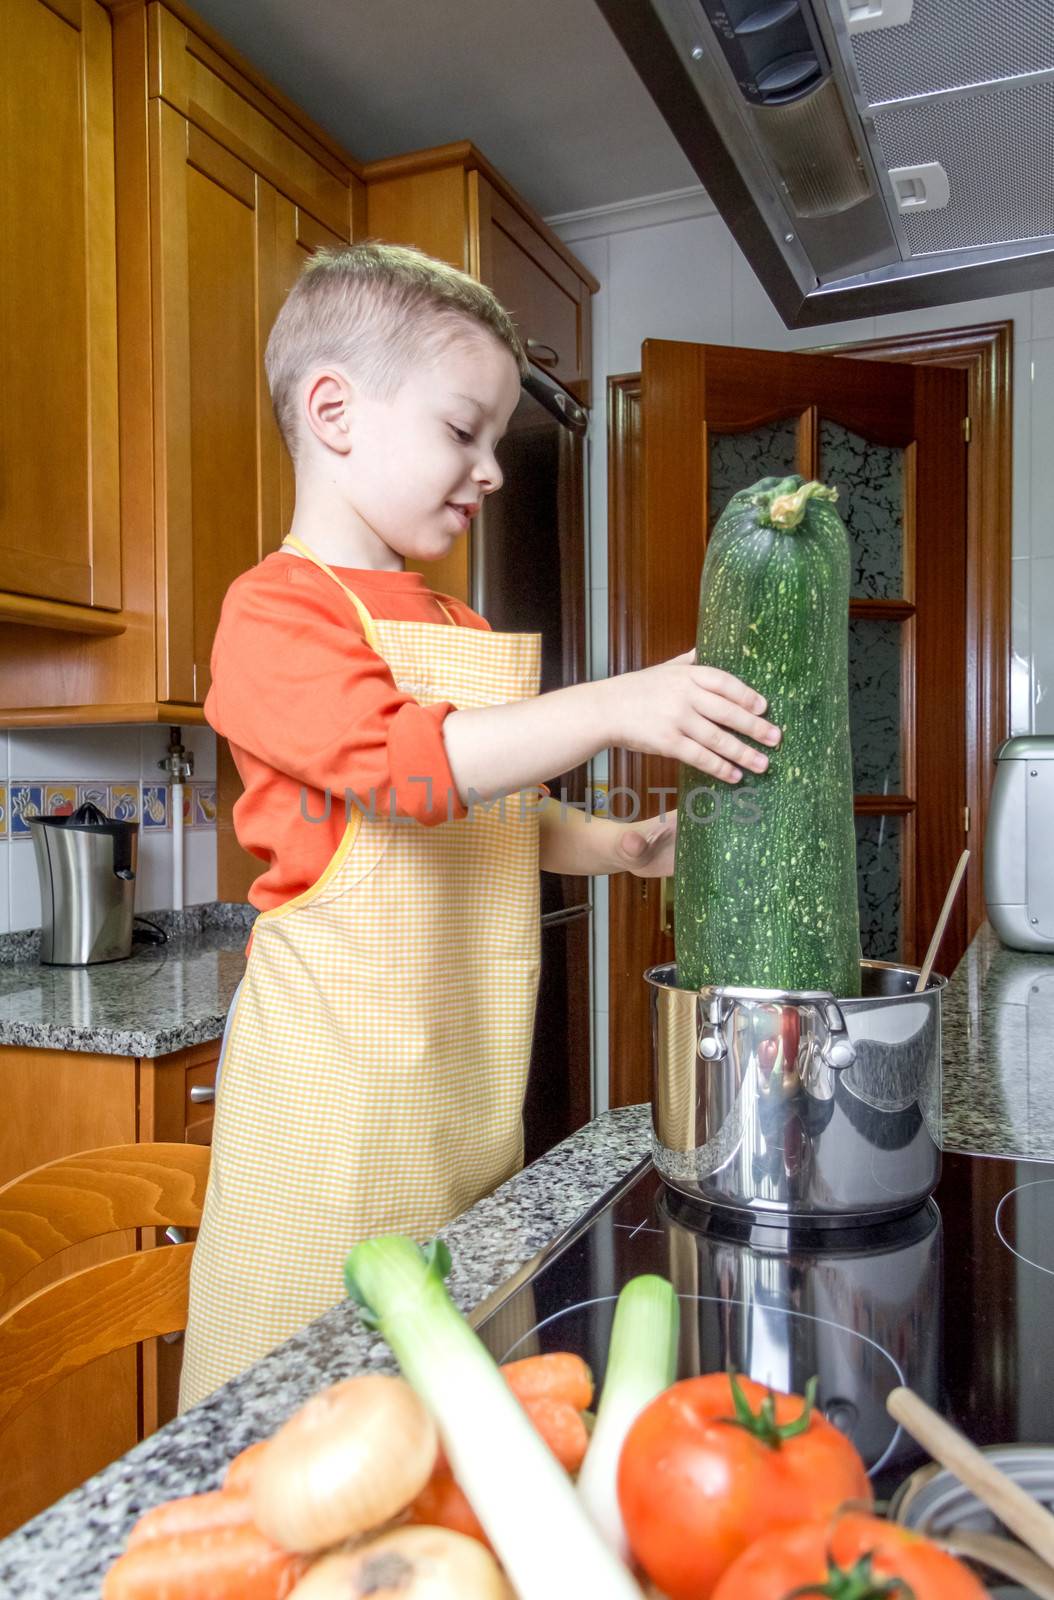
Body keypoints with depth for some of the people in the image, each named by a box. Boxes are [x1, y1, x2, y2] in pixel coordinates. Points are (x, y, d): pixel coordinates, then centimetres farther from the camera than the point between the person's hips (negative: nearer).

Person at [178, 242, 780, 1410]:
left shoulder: (457, 631, 15)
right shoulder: (276, 610, -11)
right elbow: (406, 763, -27)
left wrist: (611, 845, 8)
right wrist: (613, 707, -28)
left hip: (466, 1086, 8)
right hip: (338, 1086, -7)